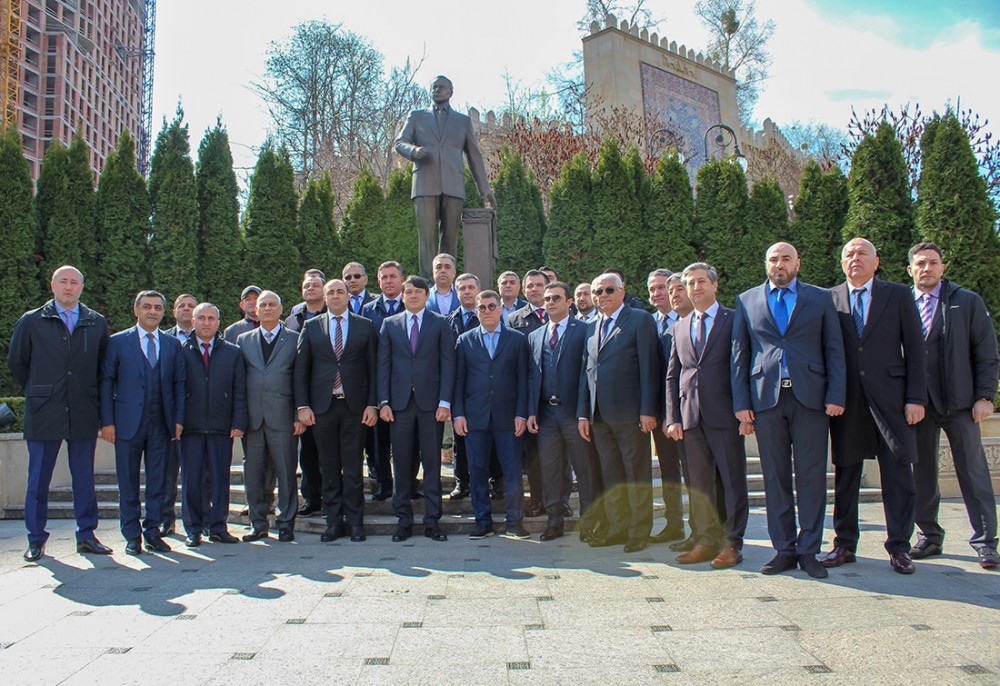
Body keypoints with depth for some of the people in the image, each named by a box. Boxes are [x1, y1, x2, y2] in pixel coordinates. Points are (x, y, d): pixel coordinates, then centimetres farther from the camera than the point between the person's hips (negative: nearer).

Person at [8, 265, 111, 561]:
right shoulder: (31, 321, 3)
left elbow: (104, 364, 16)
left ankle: (86, 536, 15)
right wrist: (37, 392, 11)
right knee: (38, 479, 4)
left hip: (84, 414, 2)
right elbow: (15, 362, 11)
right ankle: (36, 539, 15)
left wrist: (91, 395, 10)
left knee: (85, 478, 7)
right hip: (43, 414, -1)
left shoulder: (97, 323, 8)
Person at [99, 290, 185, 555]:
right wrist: (107, 421, -6)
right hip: (128, 423, -2)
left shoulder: (173, 344, 10)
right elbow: (106, 382, 1)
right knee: (128, 484, 5)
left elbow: (179, 384, 9)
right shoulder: (118, 342, 4)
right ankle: (132, 536, 14)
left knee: (158, 482, 6)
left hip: (161, 424, 2)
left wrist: (178, 419, 1)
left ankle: (153, 532, 17)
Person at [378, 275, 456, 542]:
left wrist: (444, 402, -7)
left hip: (430, 403, -1)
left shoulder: (440, 324, 5)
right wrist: (383, 402, -1)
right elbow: (383, 366, 8)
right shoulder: (389, 324, 10)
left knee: (432, 463, 2)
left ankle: (432, 522, 11)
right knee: (402, 465, 5)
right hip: (400, 403, 1)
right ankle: (404, 521, 16)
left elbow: (448, 364, 1)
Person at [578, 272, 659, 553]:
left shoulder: (640, 320, -2)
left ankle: (639, 531, 12)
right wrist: (583, 413, 10)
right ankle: (617, 527, 21)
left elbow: (648, 366, -8)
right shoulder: (592, 328, 17)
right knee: (610, 476, 12)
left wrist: (648, 410, -14)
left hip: (629, 413, -6)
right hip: (600, 415, 6)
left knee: (637, 475, 3)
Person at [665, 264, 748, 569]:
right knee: (698, 483, 7)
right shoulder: (680, 327, 17)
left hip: (723, 413, -4)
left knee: (732, 481, 1)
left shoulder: (734, 320, 3)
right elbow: (672, 376, 14)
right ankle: (706, 540, 16)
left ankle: (731, 543, 10)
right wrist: (673, 417, 5)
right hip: (690, 415, 4)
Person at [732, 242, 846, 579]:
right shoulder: (747, 301, 12)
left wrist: (836, 396, -5)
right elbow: (739, 355, 10)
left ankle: (808, 550, 10)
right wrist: (741, 403, 2)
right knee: (775, 477, 5)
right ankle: (784, 549, 13)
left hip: (810, 397, -1)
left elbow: (834, 350, 6)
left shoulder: (820, 298, 11)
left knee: (811, 475, 1)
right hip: (766, 398, 1)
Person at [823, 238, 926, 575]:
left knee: (898, 470, 0)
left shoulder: (899, 295, 7)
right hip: (847, 400, 1)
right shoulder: (829, 299, 8)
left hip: (890, 397, -1)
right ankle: (845, 543, 17)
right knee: (846, 472, 7)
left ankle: (899, 546, 12)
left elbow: (915, 350, 4)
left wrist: (916, 398, -4)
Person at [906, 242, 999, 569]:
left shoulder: (968, 302, 5)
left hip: (959, 402, -1)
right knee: (922, 473, 8)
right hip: (917, 403, 2)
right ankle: (929, 536, 20)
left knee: (973, 471, 1)